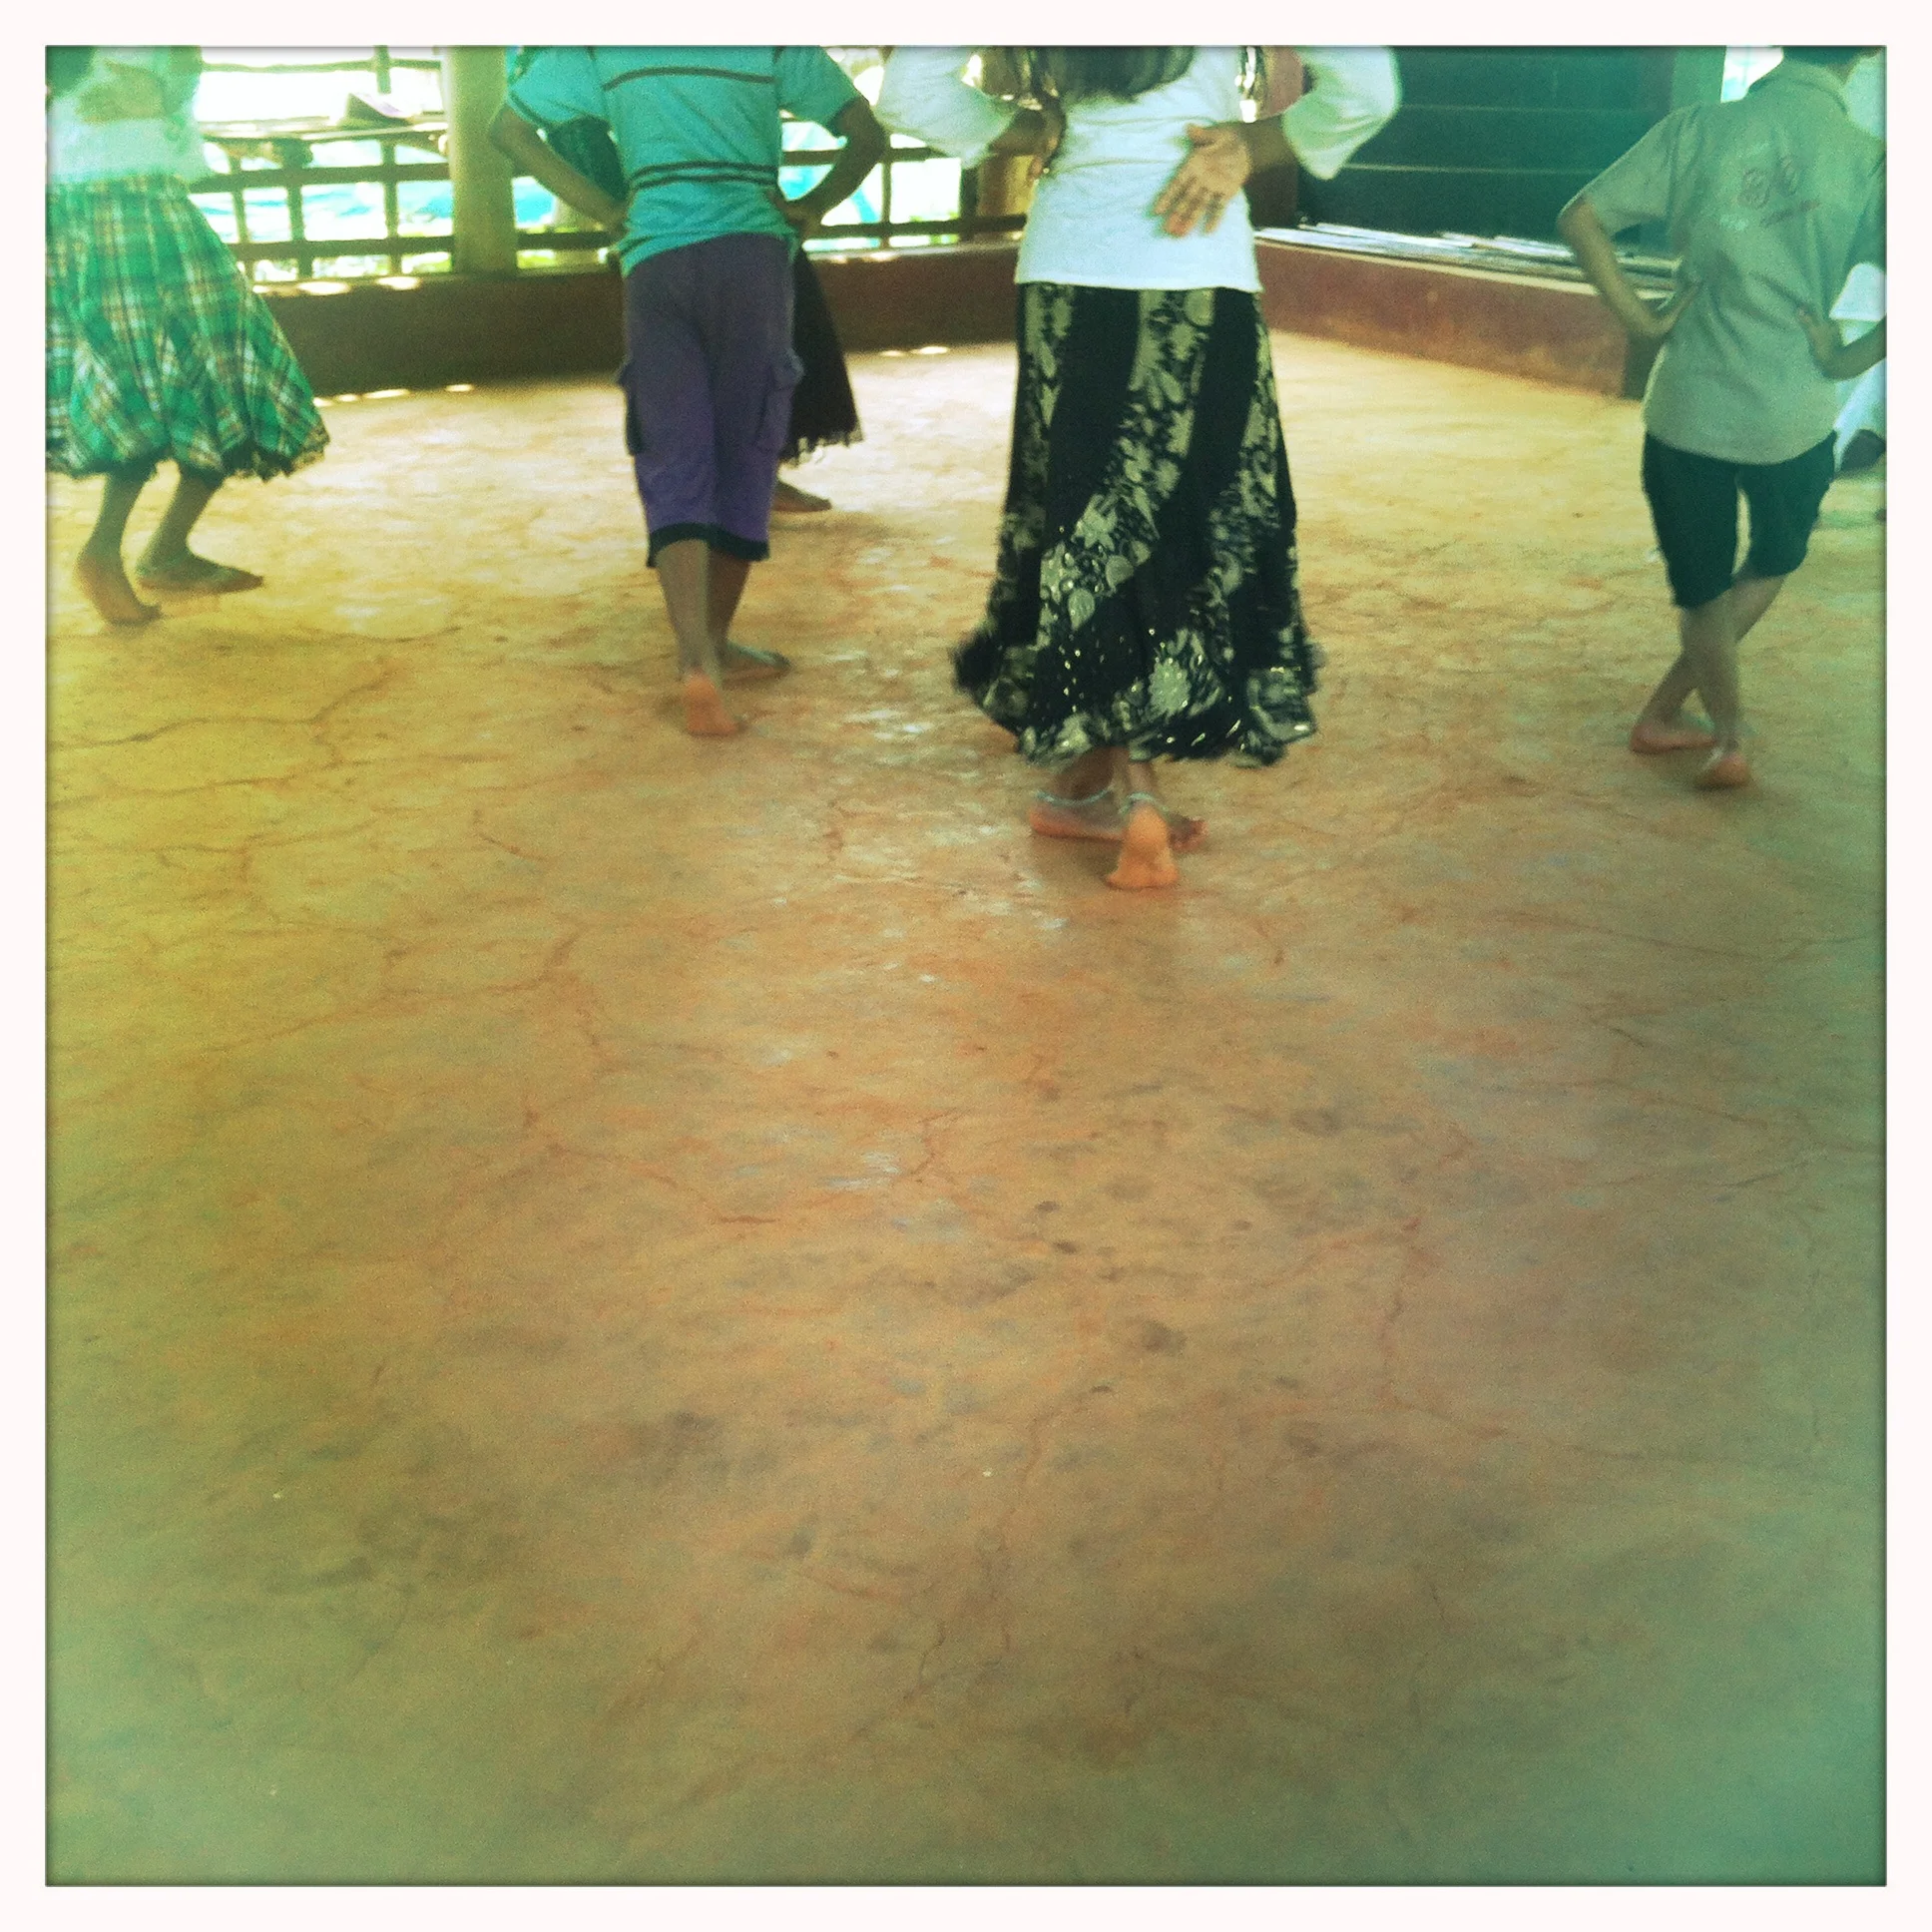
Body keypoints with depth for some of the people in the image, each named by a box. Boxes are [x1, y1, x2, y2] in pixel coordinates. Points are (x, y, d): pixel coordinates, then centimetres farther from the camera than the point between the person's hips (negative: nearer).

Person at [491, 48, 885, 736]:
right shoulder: (775, 45, 9)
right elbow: (868, 135, 4)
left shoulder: (602, 48, 14)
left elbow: (507, 126, 16)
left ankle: (697, 661, -20)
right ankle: (713, 643, 18)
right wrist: (811, 208, 12)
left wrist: (603, 208, 13)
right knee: (742, 459, 11)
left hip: (654, 265, 1)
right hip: (751, 256, -1)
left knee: (674, 469, -2)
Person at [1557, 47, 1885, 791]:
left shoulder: (1698, 129, -6)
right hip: (1793, 417, 0)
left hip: (1687, 406, 0)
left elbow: (1580, 219, -8)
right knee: (1772, 564, 26)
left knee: (1701, 590, 19)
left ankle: (1728, 737, 15)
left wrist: (1641, 319, -3)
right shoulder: (1866, 159, -9)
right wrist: (1848, 360, -5)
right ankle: (1663, 709, 23)